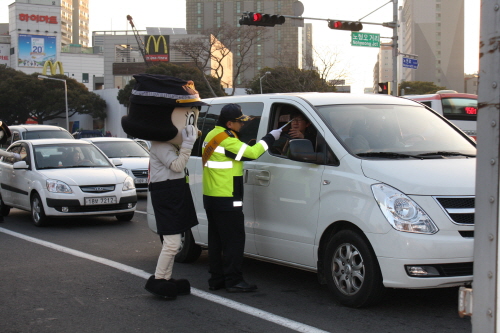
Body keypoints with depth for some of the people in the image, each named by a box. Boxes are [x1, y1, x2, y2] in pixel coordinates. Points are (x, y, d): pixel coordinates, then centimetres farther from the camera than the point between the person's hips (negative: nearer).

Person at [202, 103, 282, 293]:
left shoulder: (212, 135, 13)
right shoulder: (226, 140, -18)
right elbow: (251, 153, -18)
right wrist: (271, 137, -8)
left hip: (210, 198, 10)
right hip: (226, 200, -10)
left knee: (216, 240, 13)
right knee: (234, 240, -4)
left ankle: (216, 279, 17)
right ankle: (233, 281, -2)